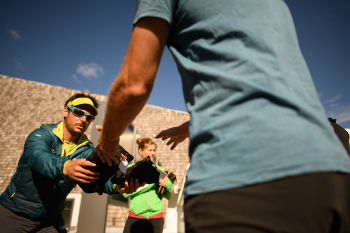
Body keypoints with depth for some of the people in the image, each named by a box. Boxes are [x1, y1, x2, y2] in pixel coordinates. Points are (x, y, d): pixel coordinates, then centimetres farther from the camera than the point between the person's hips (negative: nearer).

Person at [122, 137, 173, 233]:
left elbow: (168, 196, 11)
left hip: (156, 216, 2)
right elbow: (125, 193, -9)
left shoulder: (159, 170, 9)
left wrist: (167, 184, -10)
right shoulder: (131, 168, 3)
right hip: (135, 216, -2)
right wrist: (149, 182, -15)